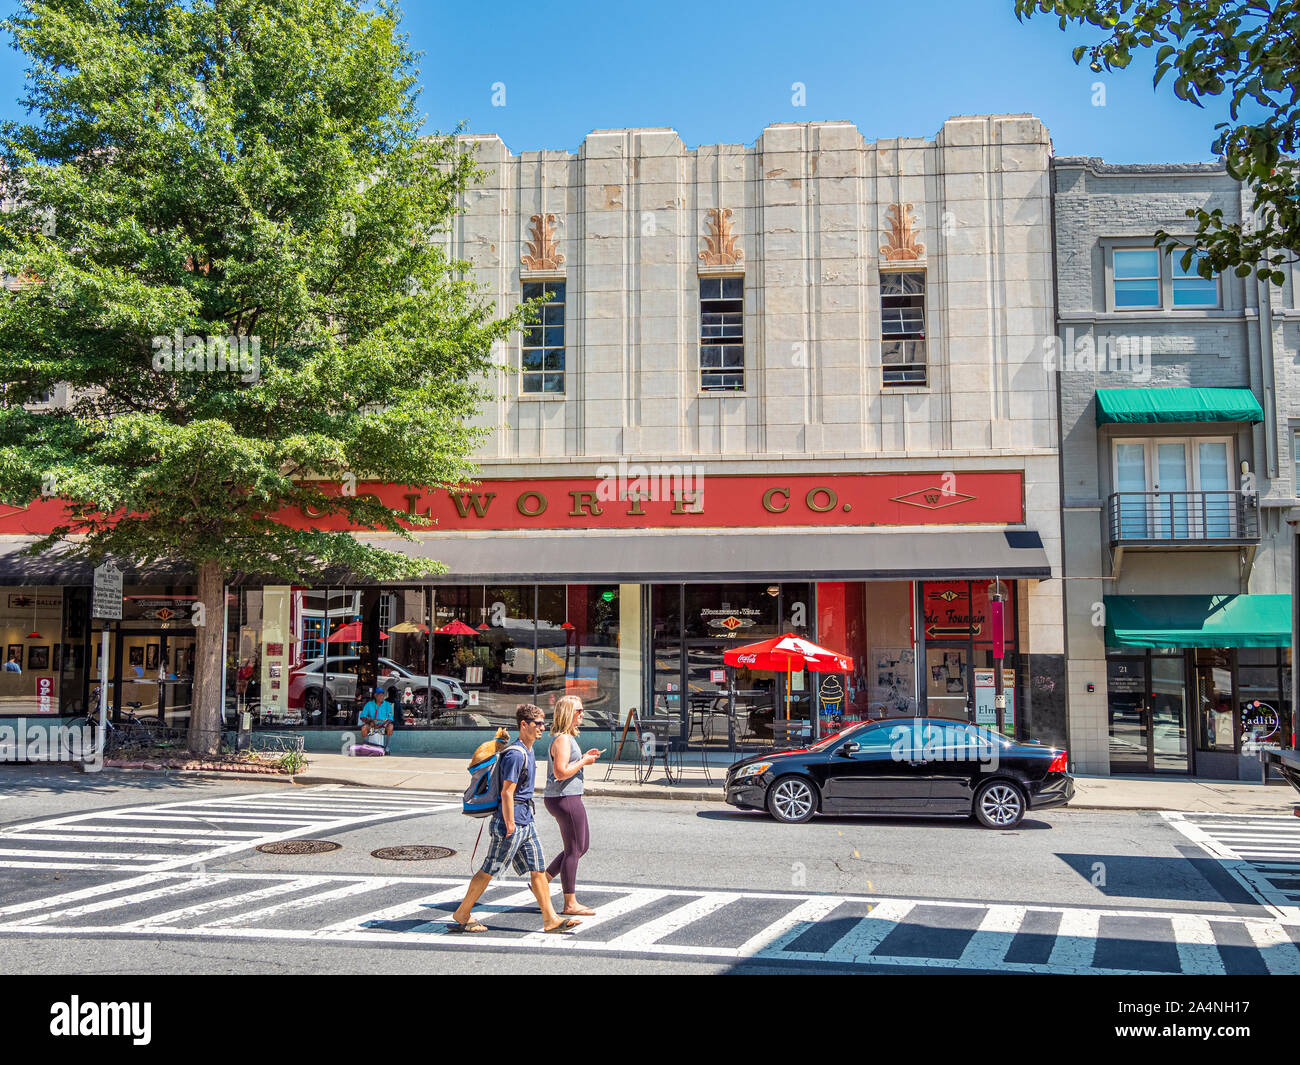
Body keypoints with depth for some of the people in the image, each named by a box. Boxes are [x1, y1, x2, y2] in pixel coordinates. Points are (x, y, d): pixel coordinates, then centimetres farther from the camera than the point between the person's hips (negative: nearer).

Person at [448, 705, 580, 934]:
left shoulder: (528, 751, 12)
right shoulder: (516, 754, -19)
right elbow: (506, 793, -20)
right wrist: (510, 826, -18)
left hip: (526, 821, 9)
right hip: (512, 822, -9)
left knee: (538, 869, 7)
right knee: (489, 870, 2)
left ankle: (550, 919, 10)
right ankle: (461, 915, 15)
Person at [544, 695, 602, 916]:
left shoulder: (566, 738, 16)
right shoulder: (563, 739, -17)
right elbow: (561, 772, -24)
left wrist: (584, 757, 12)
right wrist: (584, 761, -14)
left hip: (568, 798, 11)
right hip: (565, 799, -11)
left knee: (582, 846, 18)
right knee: (574, 850, -2)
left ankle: (542, 880, 22)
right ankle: (570, 903, 7)